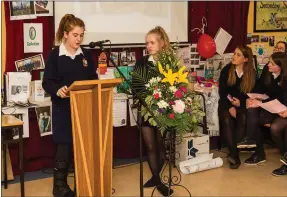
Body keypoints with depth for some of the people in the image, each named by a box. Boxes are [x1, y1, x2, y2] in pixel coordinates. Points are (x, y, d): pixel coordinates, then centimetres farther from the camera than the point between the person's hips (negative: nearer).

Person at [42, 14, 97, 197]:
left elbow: (93, 78, 11)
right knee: (65, 145, 0)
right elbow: (47, 82, -7)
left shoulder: (86, 54, 8)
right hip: (63, 107, -4)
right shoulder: (55, 55, -5)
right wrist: (57, 90, -27)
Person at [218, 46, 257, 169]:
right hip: (226, 103, 0)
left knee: (243, 119, -32)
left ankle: (232, 153, -26)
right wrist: (230, 107, -15)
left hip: (243, 104, 0)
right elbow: (222, 91, -2)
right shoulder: (226, 70, 0)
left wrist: (240, 103, -14)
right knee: (227, 120, -31)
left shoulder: (252, 73, 1)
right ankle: (235, 153, -28)